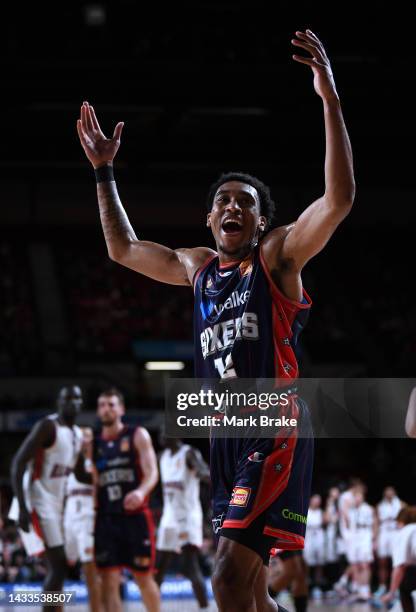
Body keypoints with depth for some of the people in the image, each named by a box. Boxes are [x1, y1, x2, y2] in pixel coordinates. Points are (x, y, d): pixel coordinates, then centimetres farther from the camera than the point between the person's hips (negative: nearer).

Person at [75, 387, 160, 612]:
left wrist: (141, 492, -30)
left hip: (135, 515, -3)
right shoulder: (94, 444, 13)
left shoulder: (138, 436, 1)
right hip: (106, 518, 3)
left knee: (144, 577, 4)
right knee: (109, 580, -5)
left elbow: (152, 472, -10)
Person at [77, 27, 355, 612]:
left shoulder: (279, 254, -1)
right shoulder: (198, 267, 18)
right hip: (227, 433, 8)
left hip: (277, 429, -7)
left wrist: (330, 100, -21)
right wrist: (104, 171, 29)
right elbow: (123, 247, 32)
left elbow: (339, 198, -17)